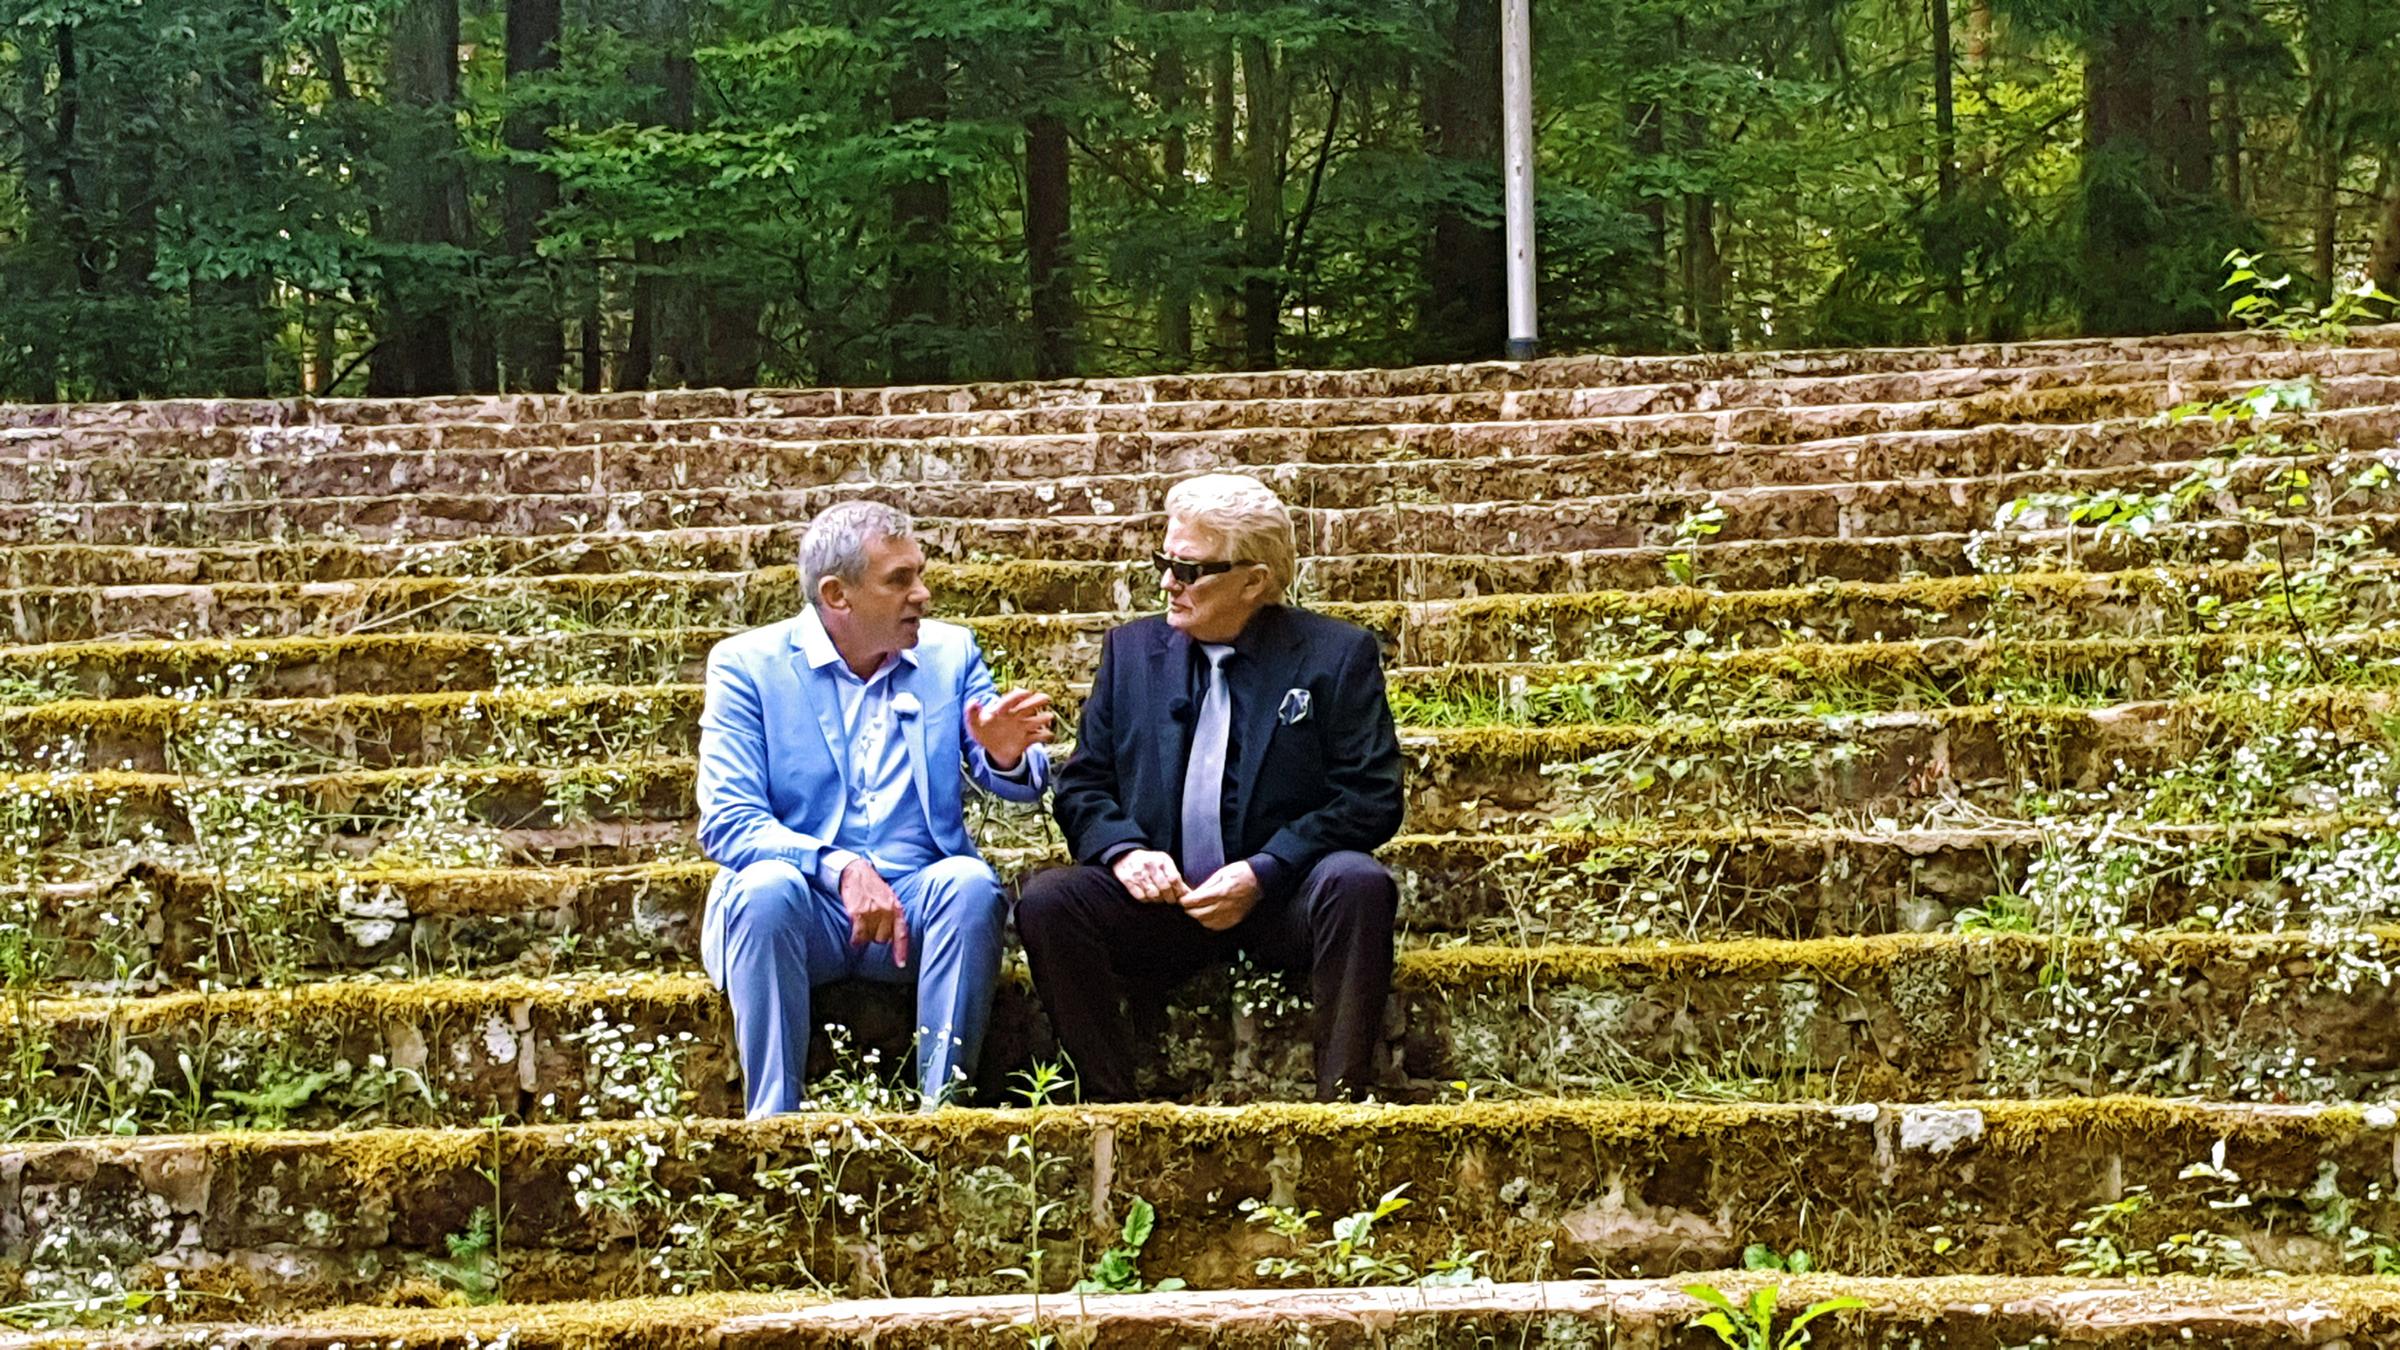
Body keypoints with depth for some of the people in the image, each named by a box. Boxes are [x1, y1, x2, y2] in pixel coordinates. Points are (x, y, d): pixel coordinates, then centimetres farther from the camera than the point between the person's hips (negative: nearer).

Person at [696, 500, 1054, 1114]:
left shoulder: (950, 652, 10)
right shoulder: (747, 665, 1)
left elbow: (1021, 786, 7)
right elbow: (726, 823, -9)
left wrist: (1007, 757, -19)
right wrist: (840, 869, -25)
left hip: (919, 904, 2)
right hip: (804, 909, -2)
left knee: (970, 881, -29)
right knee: (767, 887, -33)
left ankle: (942, 1105, -27)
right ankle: (773, 1121, -29)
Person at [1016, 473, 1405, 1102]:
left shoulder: (1338, 655, 1)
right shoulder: (1133, 649, 12)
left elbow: (1372, 798, -6)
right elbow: (1081, 786, 12)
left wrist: (1261, 873, -17)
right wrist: (1123, 850, -11)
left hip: (1281, 902, -3)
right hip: (1161, 896, 3)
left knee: (1358, 883, -34)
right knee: (1046, 901, -24)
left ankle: (1341, 1099, -29)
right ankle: (1108, 1102, -20)